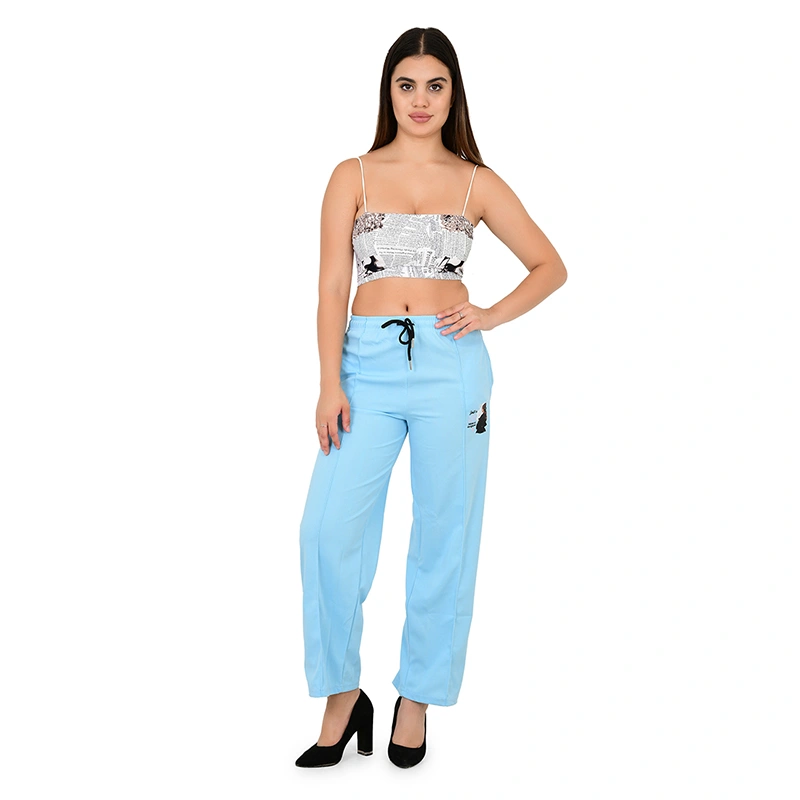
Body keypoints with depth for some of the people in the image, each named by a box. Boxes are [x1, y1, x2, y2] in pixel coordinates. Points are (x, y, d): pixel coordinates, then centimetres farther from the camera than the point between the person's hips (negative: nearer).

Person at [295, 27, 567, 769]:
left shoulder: (475, 182, 10)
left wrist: (491, 315, 0)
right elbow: (331, 286, 3)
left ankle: (418, 696, 21)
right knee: (330, 529, -9)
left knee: (444, 534, 4)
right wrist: (330, 385, -6)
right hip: (368, 362, 0)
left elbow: (550, 266, 16)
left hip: (451, 366, 0)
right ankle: (342, 696, 11)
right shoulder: (352, 176, 9)